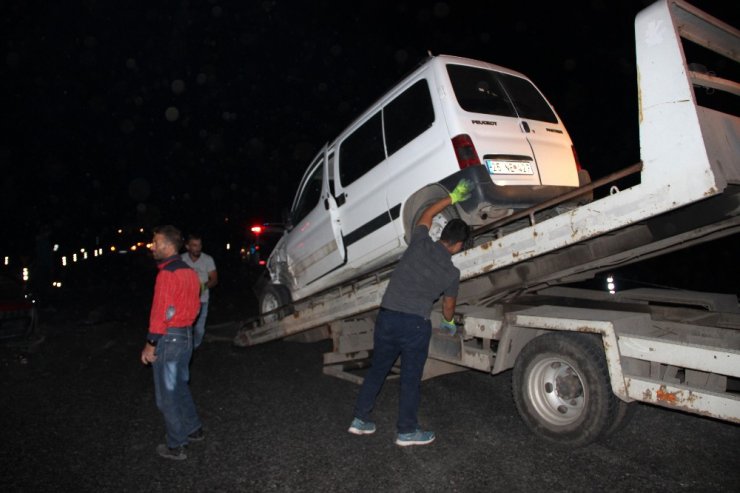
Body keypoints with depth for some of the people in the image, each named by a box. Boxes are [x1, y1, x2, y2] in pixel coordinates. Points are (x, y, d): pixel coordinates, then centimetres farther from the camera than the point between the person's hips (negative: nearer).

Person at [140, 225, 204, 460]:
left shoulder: (167, 274, -19)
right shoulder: (189, 272, 7)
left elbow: (161, 313, -21)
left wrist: (151, 344, -14)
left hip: (169, 338, -9)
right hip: (187, 335, 9)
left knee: (167, 395, 6)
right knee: (180, 387, 24)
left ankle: (176, 446, 17)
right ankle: (193, 429, 35)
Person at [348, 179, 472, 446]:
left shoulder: (420, 243, 1)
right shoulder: (452, 272, -2)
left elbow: (427, 214, 21)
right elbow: (448, 305, 15)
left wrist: (453, 197, 29)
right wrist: (450, 322, 37)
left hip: (386, 316, 4)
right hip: (415, 324, -3)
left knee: (377, 369, 19)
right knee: (410, 379, 12)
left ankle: (360, 419, 30)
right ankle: (406, 431, 26)